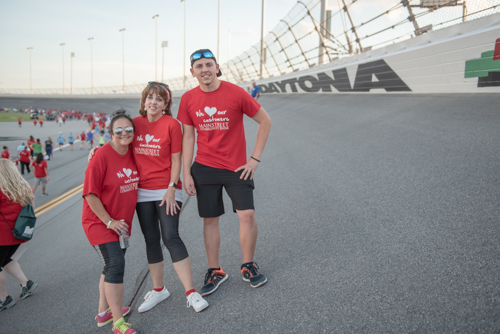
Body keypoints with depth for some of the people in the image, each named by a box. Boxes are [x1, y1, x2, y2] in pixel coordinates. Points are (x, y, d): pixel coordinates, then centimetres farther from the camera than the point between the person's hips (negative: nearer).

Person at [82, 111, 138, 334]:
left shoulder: (132, 154, -1)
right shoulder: (101, 157, -19)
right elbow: (90, 194, -18)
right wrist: (109, 221, -18)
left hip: (122, 222, 7)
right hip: (100, 222, -7)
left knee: (112, 265, 17)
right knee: (115, 265, -14)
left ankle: (104, 312, 34)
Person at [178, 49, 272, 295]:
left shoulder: (236, 93, -9)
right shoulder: (188, 99, 0)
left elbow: (265, 121, -2)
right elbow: (188, 137, 6)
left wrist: (255, 158, -4)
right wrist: (186, 173, 1)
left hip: (236, 167, -2)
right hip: (204, 168, 2)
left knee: (247, 214, -9)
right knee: (210, 219, 8)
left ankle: (248, 267, 15)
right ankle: (215, 272, 24)